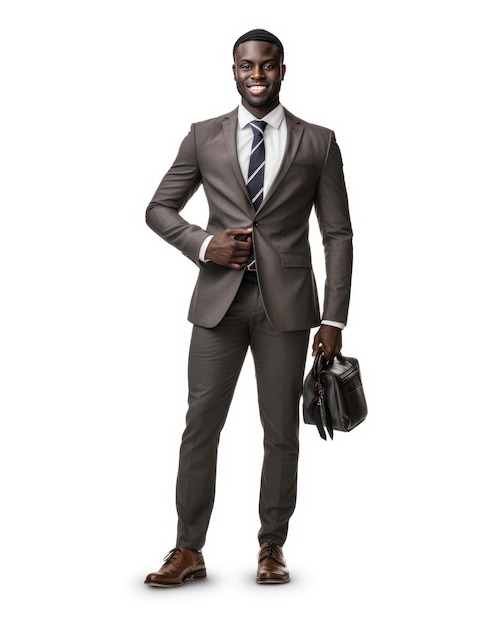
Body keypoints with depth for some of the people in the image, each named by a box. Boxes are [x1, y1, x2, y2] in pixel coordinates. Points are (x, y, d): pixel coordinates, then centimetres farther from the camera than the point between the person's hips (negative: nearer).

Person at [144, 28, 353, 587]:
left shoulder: (318, 142, 5)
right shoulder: (204, 138, 8)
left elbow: (338, 234, 4)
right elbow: (159, 208, 12)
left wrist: (333, 319, -3)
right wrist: (203, 244, -8)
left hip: (286, 304, 0)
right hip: (219, 299, 1)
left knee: (281, 432, 5)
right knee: (201, 425, 1)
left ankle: (271, 548, 19)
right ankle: (188, 551, 11)